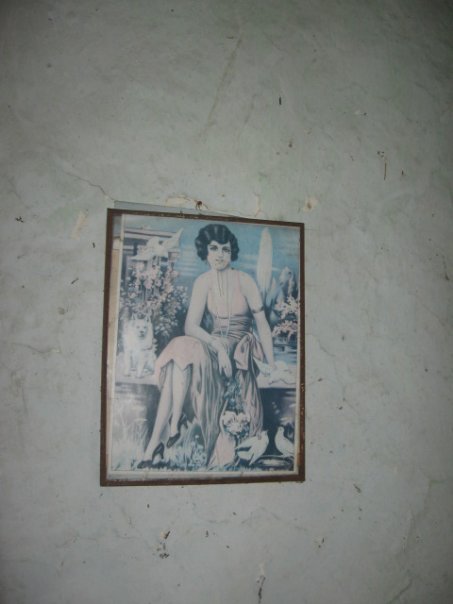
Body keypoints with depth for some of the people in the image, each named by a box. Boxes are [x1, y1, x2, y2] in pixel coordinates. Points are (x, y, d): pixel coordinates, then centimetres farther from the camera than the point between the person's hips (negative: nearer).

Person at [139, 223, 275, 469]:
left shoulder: (244, 281, -8)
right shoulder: (203, 282, 2)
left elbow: (263, 325, -6)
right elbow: (190, 326, -7)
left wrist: (272, 366, -11)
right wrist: (217, 346, -24)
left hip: (241, 350, -3)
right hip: (213, 345, 3)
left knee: (183, 351, -30)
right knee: (178, 356, -29)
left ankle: (175, 423, -23)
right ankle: (155, 443, -30)